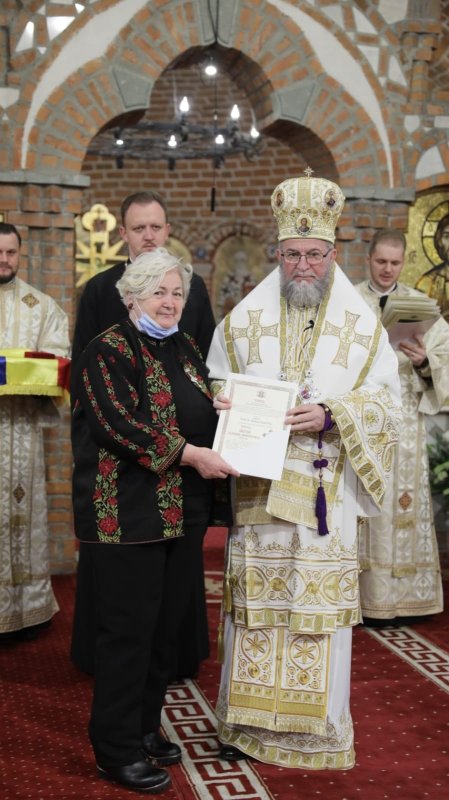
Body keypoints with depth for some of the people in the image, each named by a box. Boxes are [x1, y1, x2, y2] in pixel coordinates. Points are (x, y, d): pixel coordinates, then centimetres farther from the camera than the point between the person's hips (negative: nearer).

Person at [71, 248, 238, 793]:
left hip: (182, 512, 8)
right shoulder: (108, 351, -8)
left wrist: (226, 410, 2)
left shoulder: (184, 349, 15)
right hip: (127, 515, -7)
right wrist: (188, 453, -21)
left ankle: (145, 726, 28)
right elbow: (120, 421, -20)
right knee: (128, 627, -1)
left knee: (166, 623, 12)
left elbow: (202, 414, 24)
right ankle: (116, 748, 12)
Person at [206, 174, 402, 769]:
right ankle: (247, 723, 18)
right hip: (258, 485, 1)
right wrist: (224, 402, -8)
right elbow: (216, 383, 15)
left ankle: (317, 729, 18)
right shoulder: (246, 317, 8)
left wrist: (331, 415, -15)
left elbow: (387, 399, 1)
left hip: (326, 490, -1)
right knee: (254, 599, 4)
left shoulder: (361, 324, 3)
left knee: (320, 602, 2)